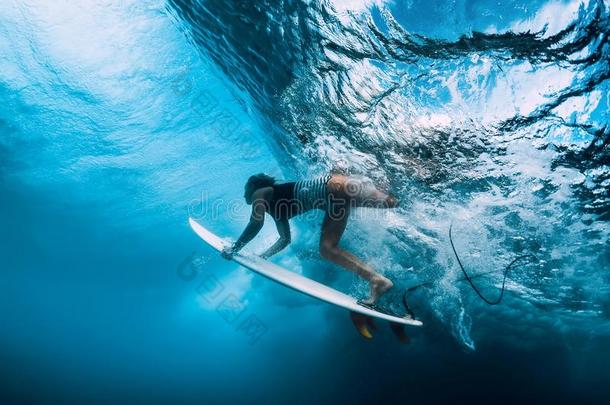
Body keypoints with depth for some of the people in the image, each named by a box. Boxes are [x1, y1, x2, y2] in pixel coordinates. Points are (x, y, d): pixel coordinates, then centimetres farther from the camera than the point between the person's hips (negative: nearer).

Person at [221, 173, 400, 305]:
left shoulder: (260, 193, 3)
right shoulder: (275, 207, 25)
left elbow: (256, 223, -12)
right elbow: (285, 239, 30)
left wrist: (234, 248, -3)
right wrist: (263, 256, 31)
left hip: (333, 187, -8)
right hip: (334, 197, 8)